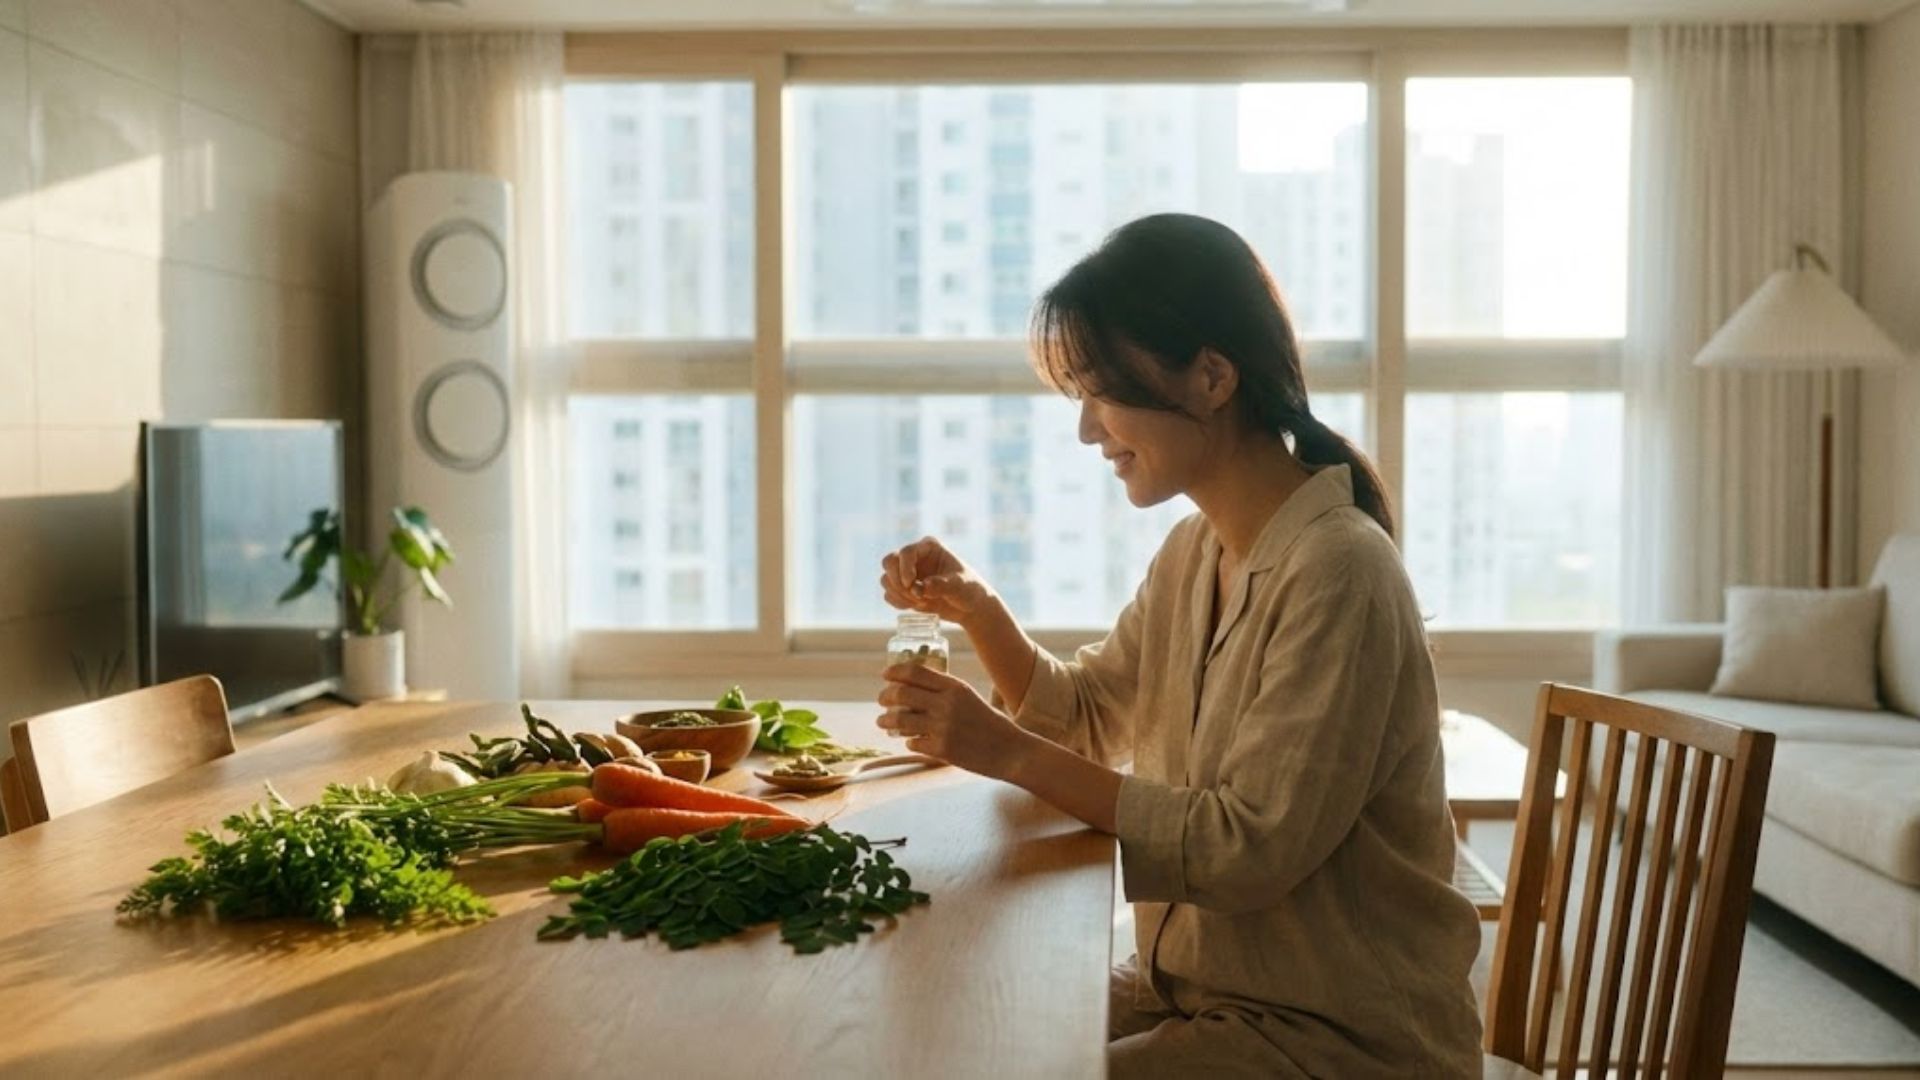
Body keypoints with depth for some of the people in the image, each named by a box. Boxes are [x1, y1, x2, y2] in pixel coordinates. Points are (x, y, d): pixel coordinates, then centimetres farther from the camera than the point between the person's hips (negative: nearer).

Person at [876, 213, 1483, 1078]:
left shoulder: (1336, 571, -23)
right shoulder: (1195, 548, 4)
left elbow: (1250, 847, -25)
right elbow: (1088, 720, 13)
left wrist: (1012, 755, -26)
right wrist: (974, 608, -4)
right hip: (1196, 986, 7)